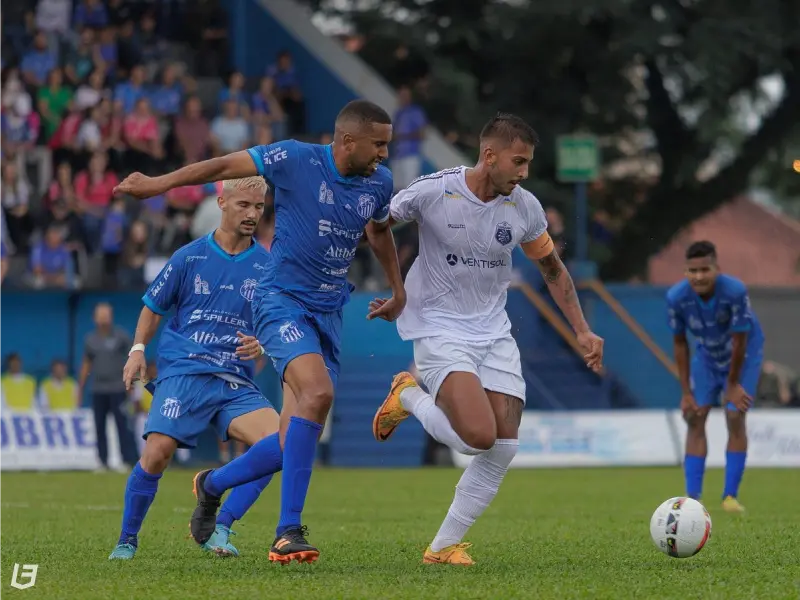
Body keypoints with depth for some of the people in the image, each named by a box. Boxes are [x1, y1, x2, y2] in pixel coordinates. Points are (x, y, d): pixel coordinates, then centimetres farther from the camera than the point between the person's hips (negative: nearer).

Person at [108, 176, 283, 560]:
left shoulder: (267, 266, 8)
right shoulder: (189, 257, 5)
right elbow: (154, 306, 16)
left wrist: (261, 346, -9)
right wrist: (138, 349, 2)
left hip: (236, 382, 2)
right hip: (183, 373, -2)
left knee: (278, 442, -21)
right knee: (157, 453, -20)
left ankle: (218, 528, -11)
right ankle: (126, 540, 1)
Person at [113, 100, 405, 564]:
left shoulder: (380, 182, 5)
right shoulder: (296, 159, -12)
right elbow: (227, 166, -1)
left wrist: (398, 291, 30)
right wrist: (162, 183, 0)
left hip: (329, 313, 6)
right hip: (284, 300, -6)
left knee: (296, 440, 2)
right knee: (318, 392, -31)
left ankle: (212, 485, 30)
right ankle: (289, 531, -27)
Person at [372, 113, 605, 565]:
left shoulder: (525, 207, 0)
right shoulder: (432, 192, -15)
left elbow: (553, 269, 16)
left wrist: (583, 331, 10)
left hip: (495, 333, 5)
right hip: (439, 331, -5)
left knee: (504, 449, -6)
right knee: (479, 437, -24)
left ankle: (445, 546, 8)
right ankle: (409, 397, 7)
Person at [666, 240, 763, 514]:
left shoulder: (735, 291, -35)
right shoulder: (676, 297, -25)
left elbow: (739, 340, -24)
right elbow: (679, 343, -12)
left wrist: (733, 384, -14)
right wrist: (686, 393, -10)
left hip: (743, 355, -3)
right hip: (706, 356, 3)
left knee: (735, 417, -13)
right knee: (695, 418, -6)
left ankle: (731, 496, -4)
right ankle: (693, 497, -4)